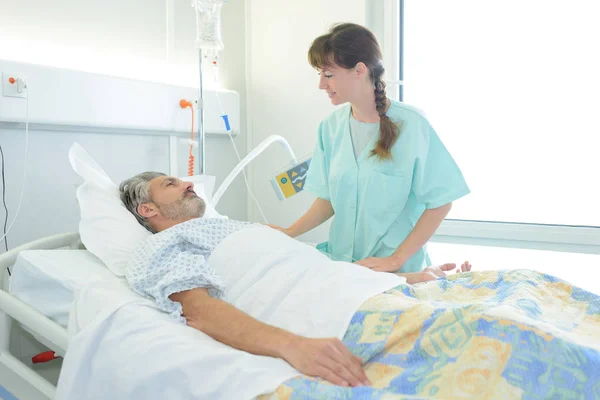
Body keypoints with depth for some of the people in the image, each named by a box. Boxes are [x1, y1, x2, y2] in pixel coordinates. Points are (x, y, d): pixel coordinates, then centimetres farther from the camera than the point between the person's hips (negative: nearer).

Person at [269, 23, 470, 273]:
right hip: (341, 263, 4)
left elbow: (440, 202, -11)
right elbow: (328, 199, 7)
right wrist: (289, 232, -7)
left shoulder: (411, 126, -15)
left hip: (399, 271, -4)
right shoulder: (331, 126, 0)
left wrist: (396, 259, -17)